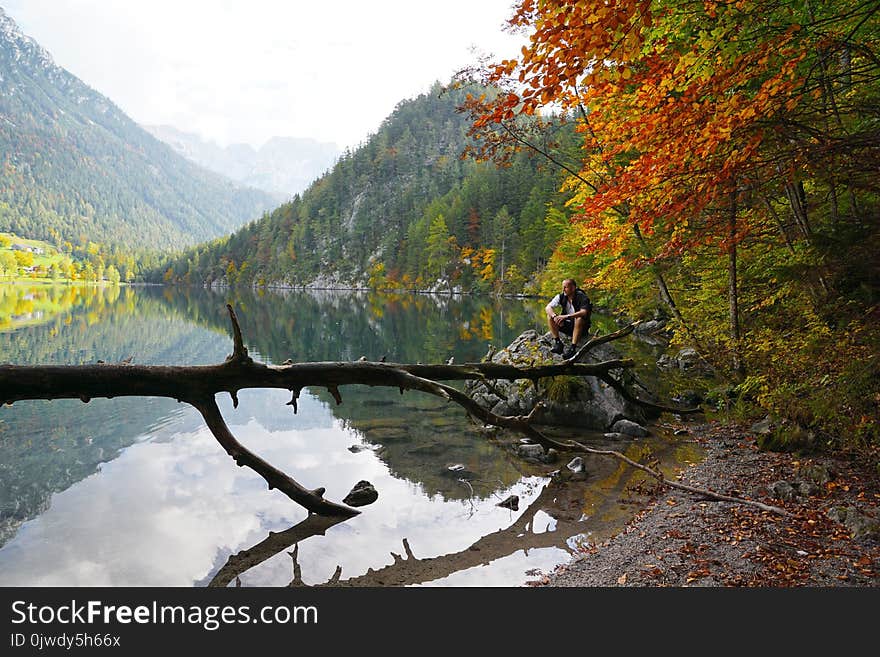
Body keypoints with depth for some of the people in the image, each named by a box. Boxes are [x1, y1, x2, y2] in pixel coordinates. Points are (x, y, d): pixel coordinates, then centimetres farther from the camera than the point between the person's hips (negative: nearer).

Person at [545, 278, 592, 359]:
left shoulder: (582, 297, -18)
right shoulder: (561, 297, -4)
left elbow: (584, 312, -35)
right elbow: (548, 307, -12)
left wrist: (566, 316, -43)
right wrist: (554, 316, -33)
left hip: (582, 328, -5)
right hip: (568, 326, 5)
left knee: (579, 318, -37)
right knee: (550, 316, -13)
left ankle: (573, 348, -36)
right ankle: (558, 343, -15)